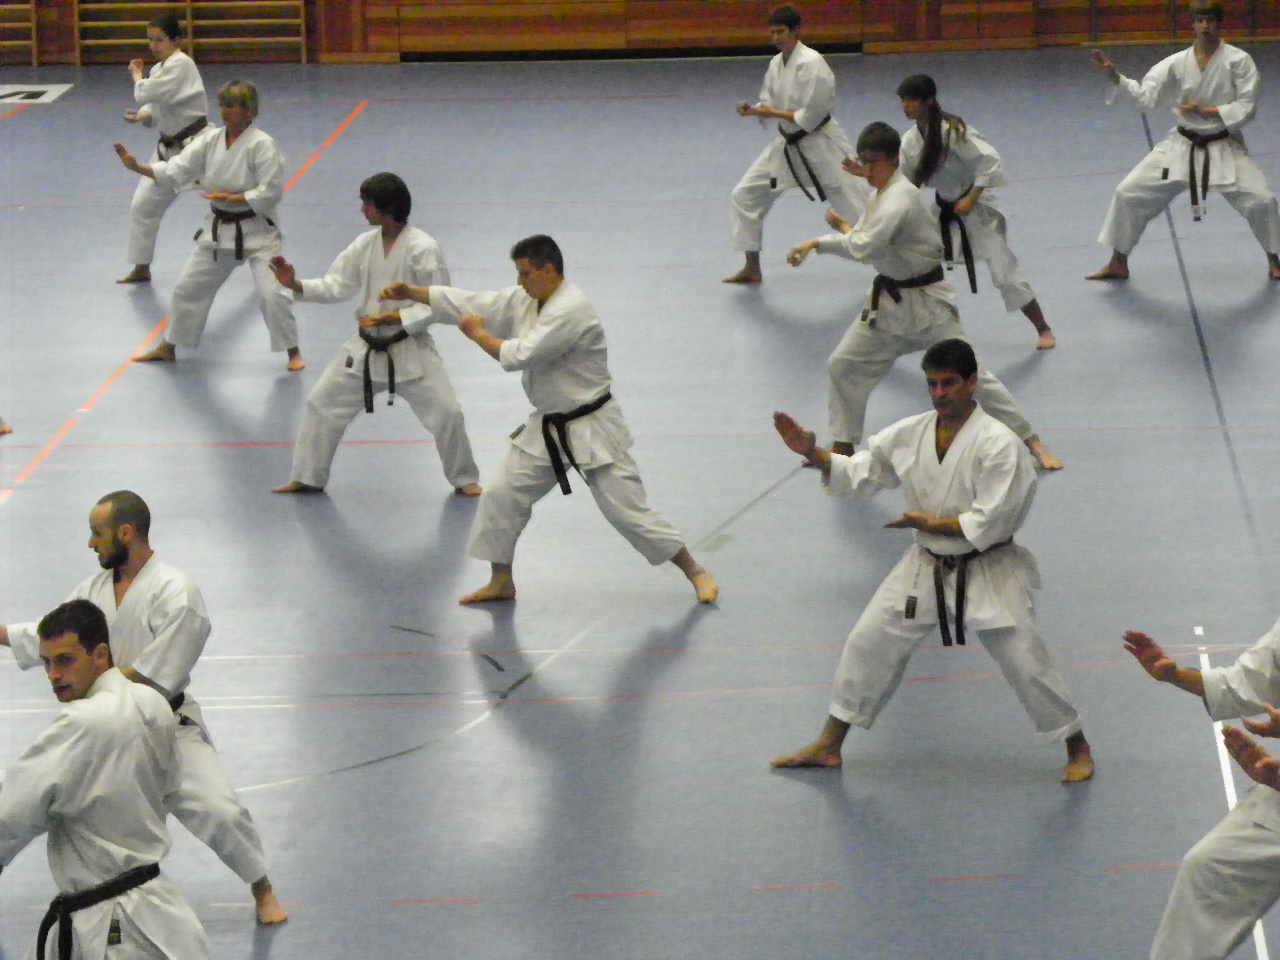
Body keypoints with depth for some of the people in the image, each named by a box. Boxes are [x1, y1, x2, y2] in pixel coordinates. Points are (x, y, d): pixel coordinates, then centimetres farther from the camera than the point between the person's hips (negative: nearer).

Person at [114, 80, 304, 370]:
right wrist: (137, 167, -17)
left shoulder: (261, 145, -18)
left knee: (271, 293, -13)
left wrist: (231, 198, -22)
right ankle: (168, 347, 29)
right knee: (189, 287, 13)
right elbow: (176, 171, -6)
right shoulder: (210, 140, -2)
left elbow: (270, 193, -19)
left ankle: (293, 351, 5)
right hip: (219, 229, 6)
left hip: (257, 230, -6)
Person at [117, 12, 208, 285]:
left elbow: (147, 94, -26)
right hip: (170, 148, 9)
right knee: (143, 206, 9)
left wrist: (137, 76, -6)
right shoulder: (161, 68, 8)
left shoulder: (180, 65, -20)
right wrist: (142, 116, -5)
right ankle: (141, 268, 23)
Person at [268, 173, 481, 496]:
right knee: (322, 403, 4)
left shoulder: (422, 248, -18)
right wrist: (296, 285, -12)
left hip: (410, 349, -5)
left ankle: (464, 479, 15)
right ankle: (307, 478, 19)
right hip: (366, 348, 5)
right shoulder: (365, 244, 0)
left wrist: (394, 318, -23)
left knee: (446, 412, -8)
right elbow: (337, 285, 2)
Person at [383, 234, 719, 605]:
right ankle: (501, 582, 22)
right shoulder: (522, 301, 2)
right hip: (547, 427, 8)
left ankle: (695, 573, 8)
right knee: (502, 497, 7)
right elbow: (468, 304, 7)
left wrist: (478, 334, -12)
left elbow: (519, 355, -28)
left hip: (592, 428, -8)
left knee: (627, 511, -6)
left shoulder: (571, 311, -26)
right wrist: (409, 292, 1)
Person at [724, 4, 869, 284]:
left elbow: (814, 114, -23)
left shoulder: (811, 63, -22)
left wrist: (776, 113, -19)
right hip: (788, 145, 8)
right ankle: (752, 268, 19)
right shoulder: (776, 64, 2)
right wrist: (754, 110, -11)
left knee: (855, 207, -2)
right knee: (744, 197, 7)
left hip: (820, 145, -8)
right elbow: (770, 104, 9)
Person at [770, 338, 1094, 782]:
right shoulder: (911, 434, -3)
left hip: (987, 570, -5)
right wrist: (812, 453, -10)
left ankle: (1078, 750, 16)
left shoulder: (997, 443, -21)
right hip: (927, 566, 5)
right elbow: (858, 474, 5)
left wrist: (929, 523, -18)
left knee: (1025, 661, -4)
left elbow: (991, 523, -23)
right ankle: (828, 746, 21)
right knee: (868, 644, 7)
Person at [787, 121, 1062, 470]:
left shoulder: (899, 199, -24)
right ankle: (843, 446, 25)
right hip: (888, 301, 9)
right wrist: (815, 244, 3)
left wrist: (842, 227, -16)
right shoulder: (882, 195, 6)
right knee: (843, 366, 8)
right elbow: (861, 242, 16)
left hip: (926, 303, -9)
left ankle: (1034, 444, 2)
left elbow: (863, 247, -34)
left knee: (968, 374, -6)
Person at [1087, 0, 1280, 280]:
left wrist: (1207, 111, -20)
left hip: (1224, 147, -2)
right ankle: (1118, 264, 13)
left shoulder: (1238, 60, -12)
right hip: (1182, 146, 2)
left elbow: (1247, 107, -12)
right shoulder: (1177, 63, -7)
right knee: (1129, 193, -2)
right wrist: (1114, 77, -24)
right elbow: (1145, 97, -11)